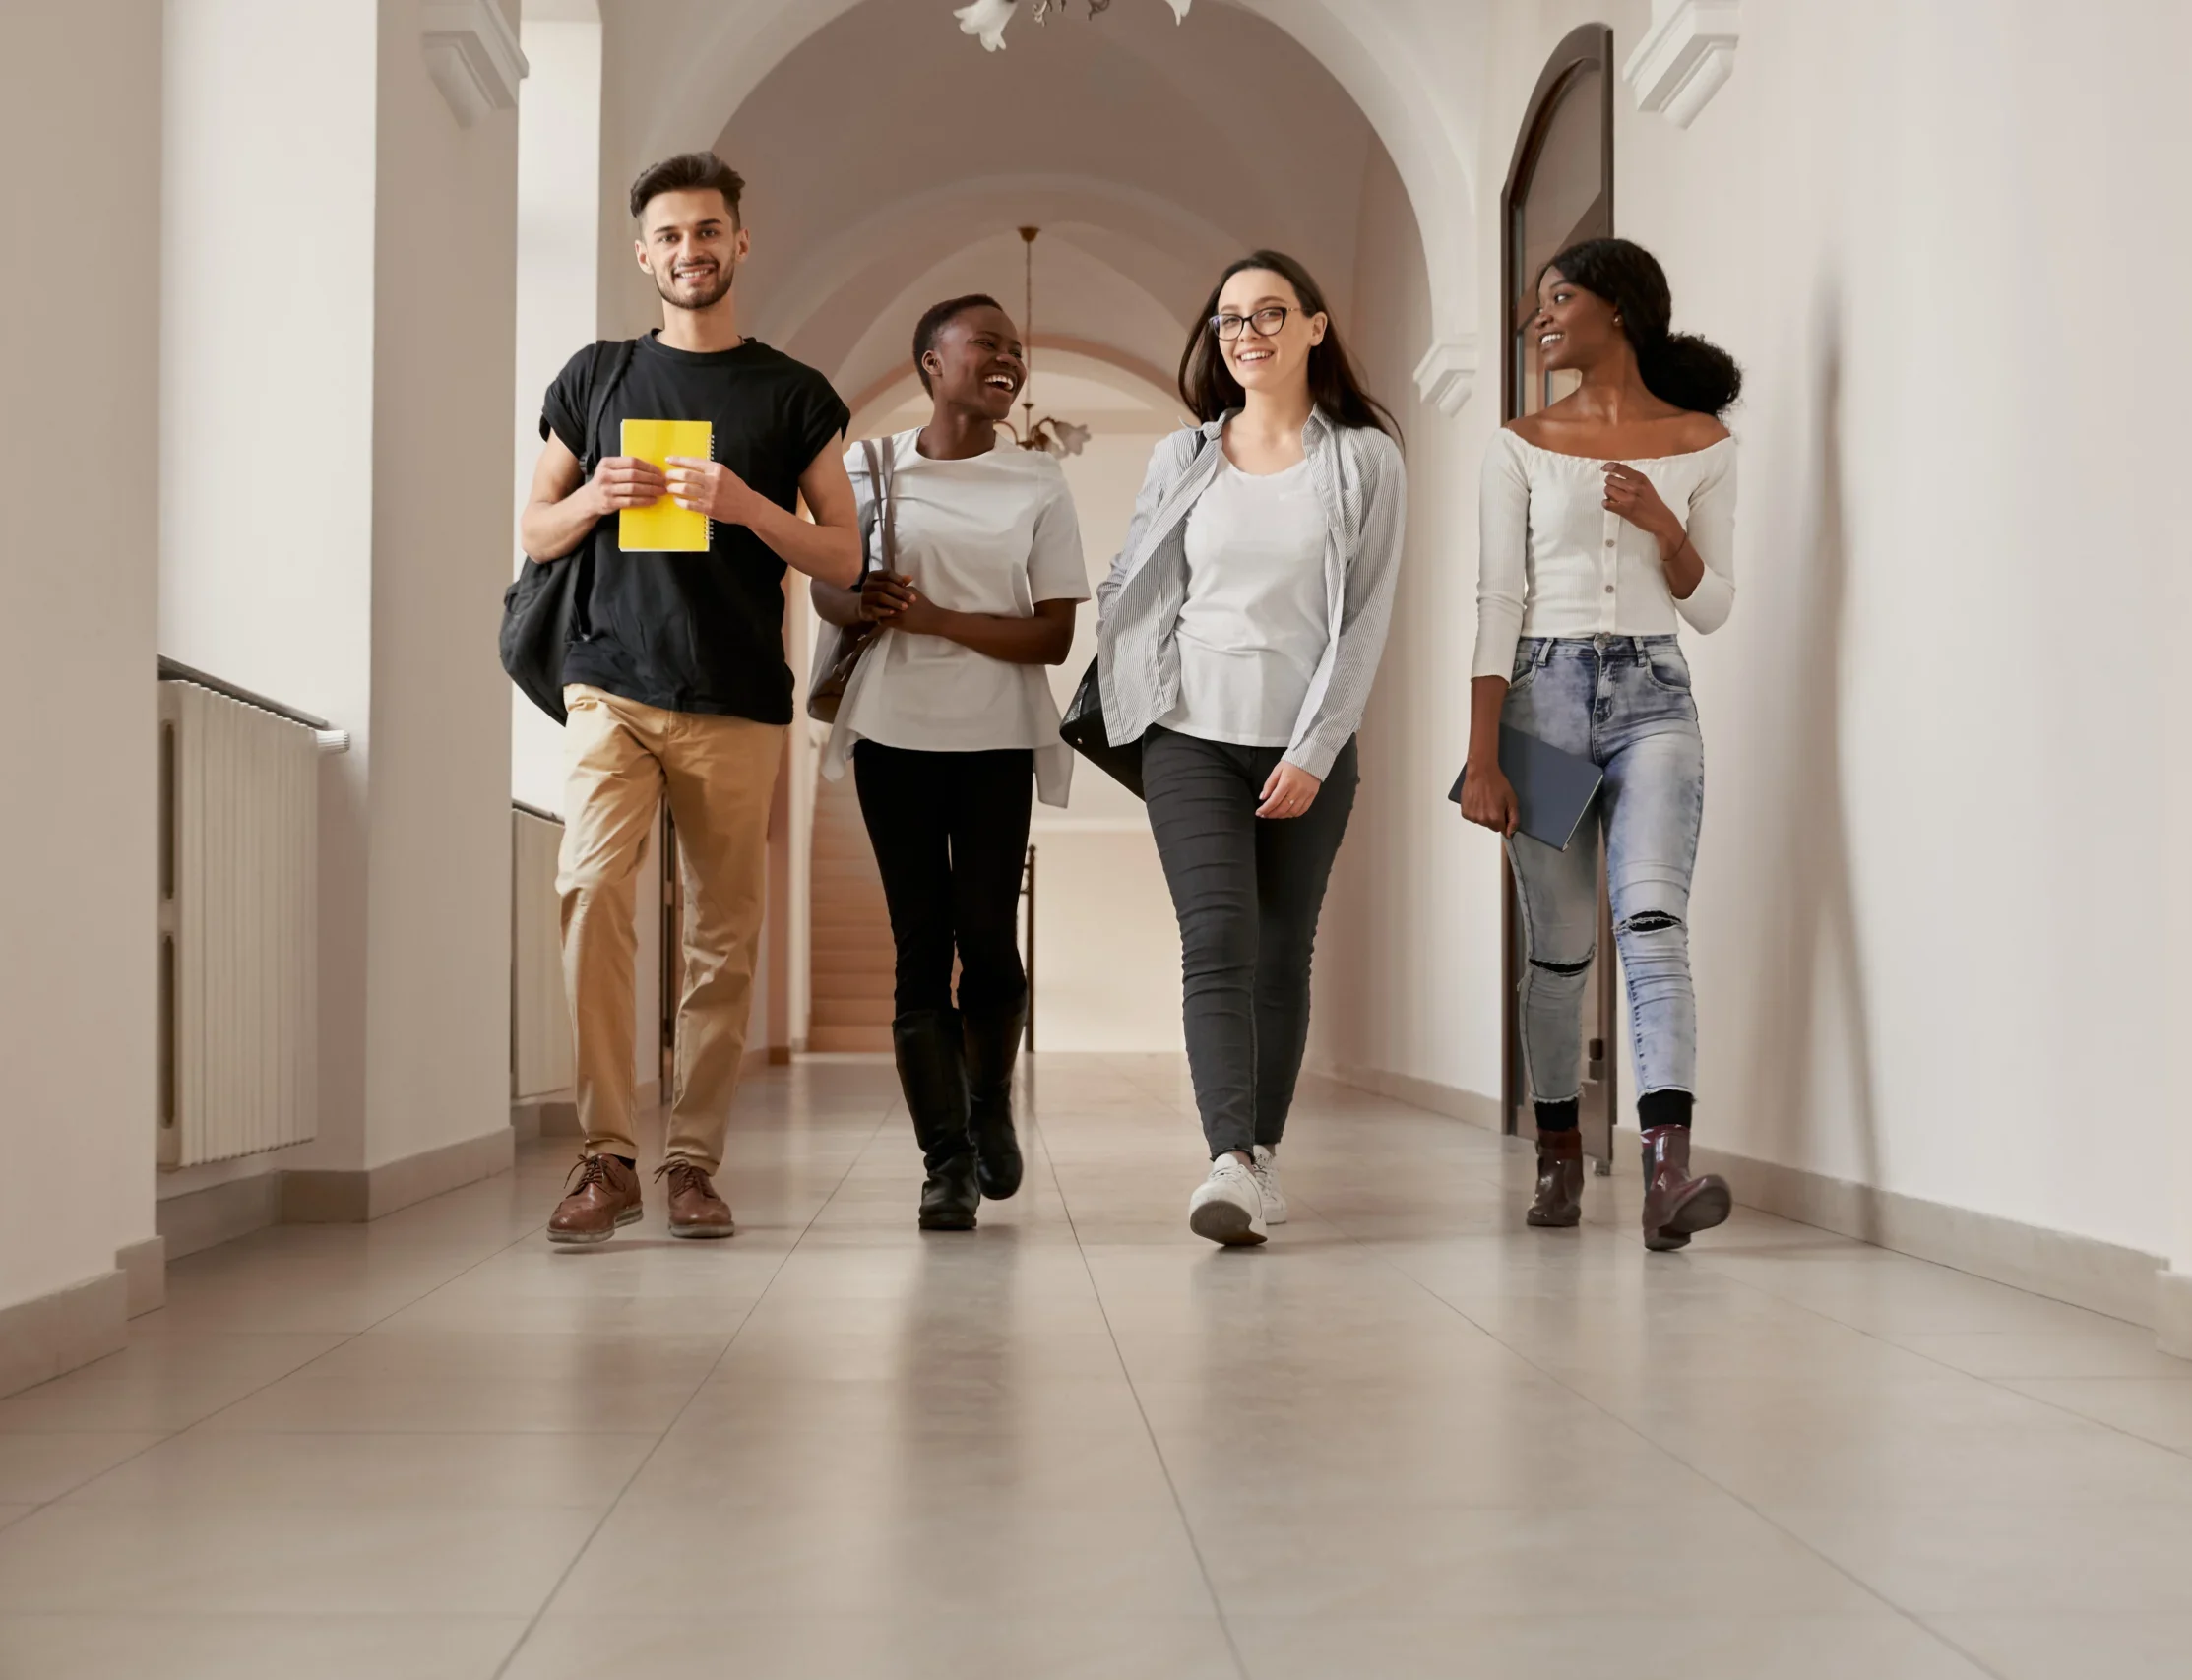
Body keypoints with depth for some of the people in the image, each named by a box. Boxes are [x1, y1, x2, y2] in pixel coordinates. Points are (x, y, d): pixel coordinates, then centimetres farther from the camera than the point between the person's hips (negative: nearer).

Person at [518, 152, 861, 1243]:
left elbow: (844, 558, 7)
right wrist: (592, 500, -6)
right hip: (613, 687, 0)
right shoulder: (596, 377, 13)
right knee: (593, 891, -18)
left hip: (737, 703, 0)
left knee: (723, 937, 1)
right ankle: (606, 1156, -14)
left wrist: (748, 507, -10)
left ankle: (694, 1161, 11)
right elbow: (533, 532, 16)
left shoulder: (795, 396, 9)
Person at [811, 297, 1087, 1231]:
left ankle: (990, 1105, 23)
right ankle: (945, 1160, 5)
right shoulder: (869, 468, 5)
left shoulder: (1039, 485, 4)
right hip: (894, 733, 0)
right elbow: (824, 589, 14)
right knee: (920, 945, -1)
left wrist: (938, 618, -14)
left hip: (996, 741, 0)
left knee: (987, 936, -5)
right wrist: (864, 605, -10)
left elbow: (1053, 636, -1)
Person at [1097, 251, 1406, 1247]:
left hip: (1310, 745, 0)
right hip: (1192, 733, 0)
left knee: (1282, 952, 5)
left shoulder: (1365, 461, 3)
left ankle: (1263, 1154, 16)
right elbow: (1126, 594, 16)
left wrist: (1314, 752, -9)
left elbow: (1367, 618, -2)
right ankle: (1232, 1163, -23)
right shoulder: (1182, 461, 9)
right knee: (1217, 940, -14)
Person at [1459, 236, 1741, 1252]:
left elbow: (1710, 607, 10)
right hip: (1543, 690, 1)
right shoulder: (1522, 447, 8)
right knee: (1558, 946, 4)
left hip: (1652, 698, -1)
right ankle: (1558, 1159, 20)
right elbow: (1499, 601, 2)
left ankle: (1667, 1172, -29)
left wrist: (1664, 527, -10)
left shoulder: (1700, 444, 8)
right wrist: (1482, 756, -6)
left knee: (1652, 920, -19)